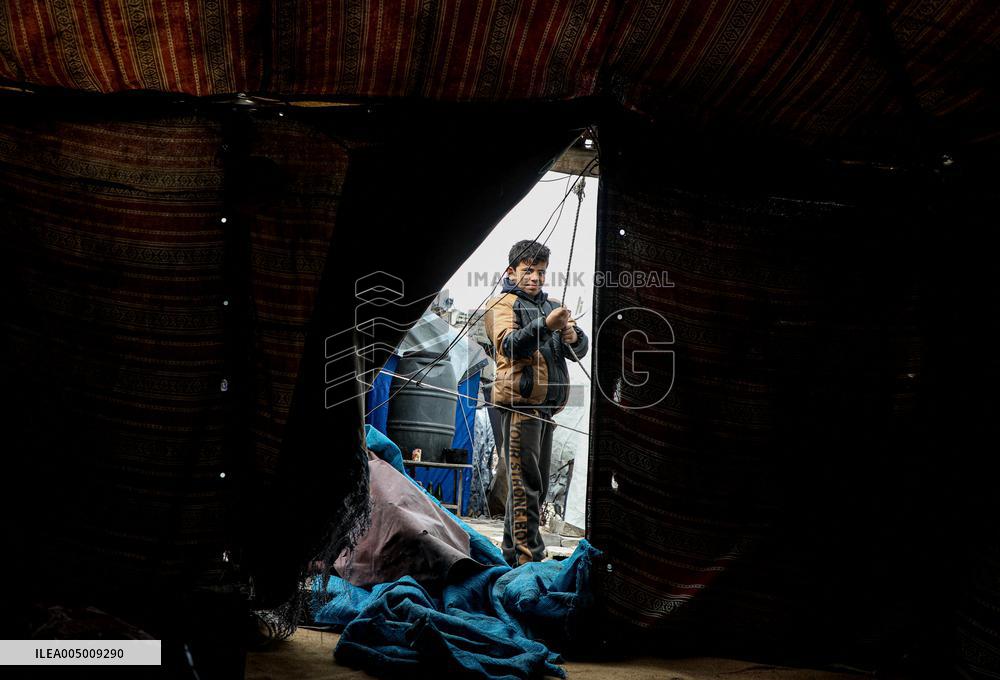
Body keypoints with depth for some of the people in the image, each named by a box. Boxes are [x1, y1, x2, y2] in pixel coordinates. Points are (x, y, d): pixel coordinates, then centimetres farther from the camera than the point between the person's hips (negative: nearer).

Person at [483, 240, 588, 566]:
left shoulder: (552, 305, 21)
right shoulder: (503, 304, 2)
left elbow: (579, 350, 15)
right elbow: (509, 345, -16)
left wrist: (574, 337, -9)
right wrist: (545, 325, -29)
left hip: (547, 403, 8)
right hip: (520, 401, -8)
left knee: (538, 482, 11)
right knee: (525, 482, -10)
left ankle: (513, 551, 20)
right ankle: (528, 556, -11)